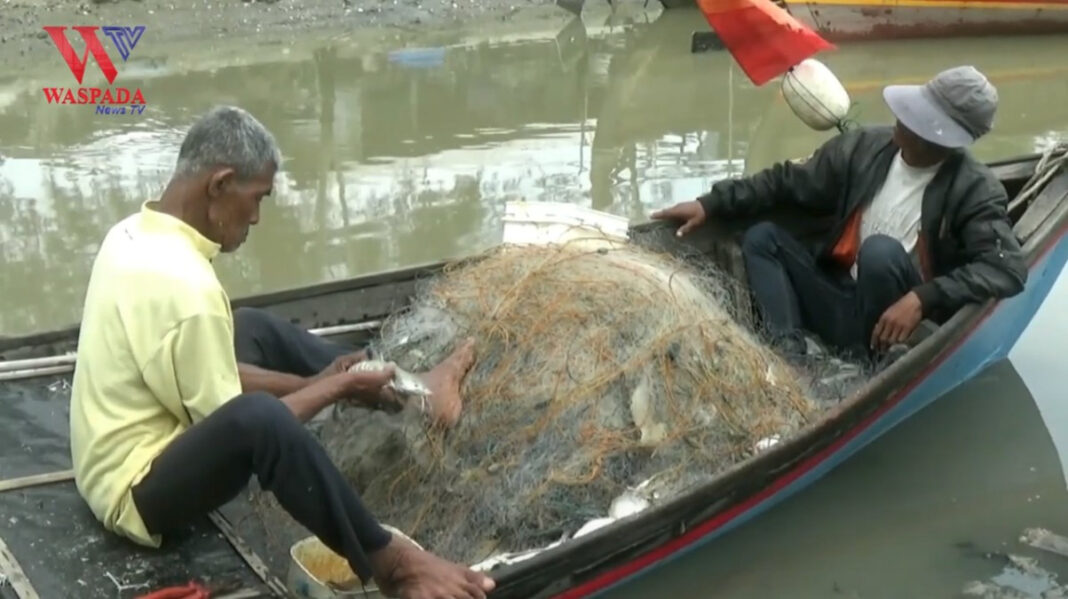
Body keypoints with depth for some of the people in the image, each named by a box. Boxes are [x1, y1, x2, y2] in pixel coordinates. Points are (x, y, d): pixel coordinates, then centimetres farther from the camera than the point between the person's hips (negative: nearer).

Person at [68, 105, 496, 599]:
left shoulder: (136, 233, 0)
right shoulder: (184, 286, -29)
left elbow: (211, 373, 8)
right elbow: (238, 420, -21)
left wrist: (313, 380, 4)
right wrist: (337, 388, -10)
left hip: (142, 439, 11)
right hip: (137, 492, -10)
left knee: (254, 330, 18)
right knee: (259, 418, -36)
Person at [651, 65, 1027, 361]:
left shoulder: (976, 190, -14)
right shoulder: (864, 147, -1)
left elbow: (1008, 269, -24)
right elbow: (788, 181, 6)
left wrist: (922, 299, -36)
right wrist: (710, 204, 0)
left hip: (896, 322, -6)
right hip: (843, 306, 6)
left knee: (881, 250, -32)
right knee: (761, 237, -3)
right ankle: (793, 351, -25)